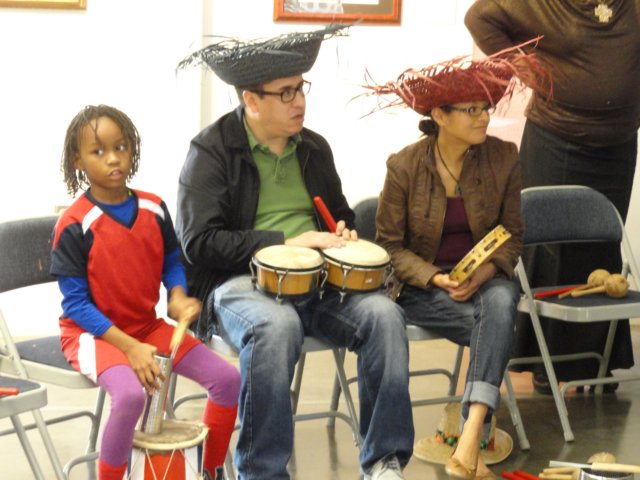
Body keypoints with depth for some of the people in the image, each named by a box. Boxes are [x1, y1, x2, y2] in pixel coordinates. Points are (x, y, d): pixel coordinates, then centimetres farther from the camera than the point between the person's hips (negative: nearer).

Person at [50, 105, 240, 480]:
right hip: (93, 333, -6)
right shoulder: (74, 225, -17)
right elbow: (76, 303, -16)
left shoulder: (154, 209, -2)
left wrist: (178, 298, -9)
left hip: (148, 326, 6)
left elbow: (172, 263, 14)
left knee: (227, 377, -7)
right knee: (131, 395, -35)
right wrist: (129, 347, -23)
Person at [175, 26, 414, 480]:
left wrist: (344, 235, 5)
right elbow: (199, 242, -14)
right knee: (277, 325, -38)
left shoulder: (313, 147, 15)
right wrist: (287, 241, -16)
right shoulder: (212, 150, -4)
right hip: (242, 280, -5)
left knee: (383, 313, -23)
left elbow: (341, 213, 31)